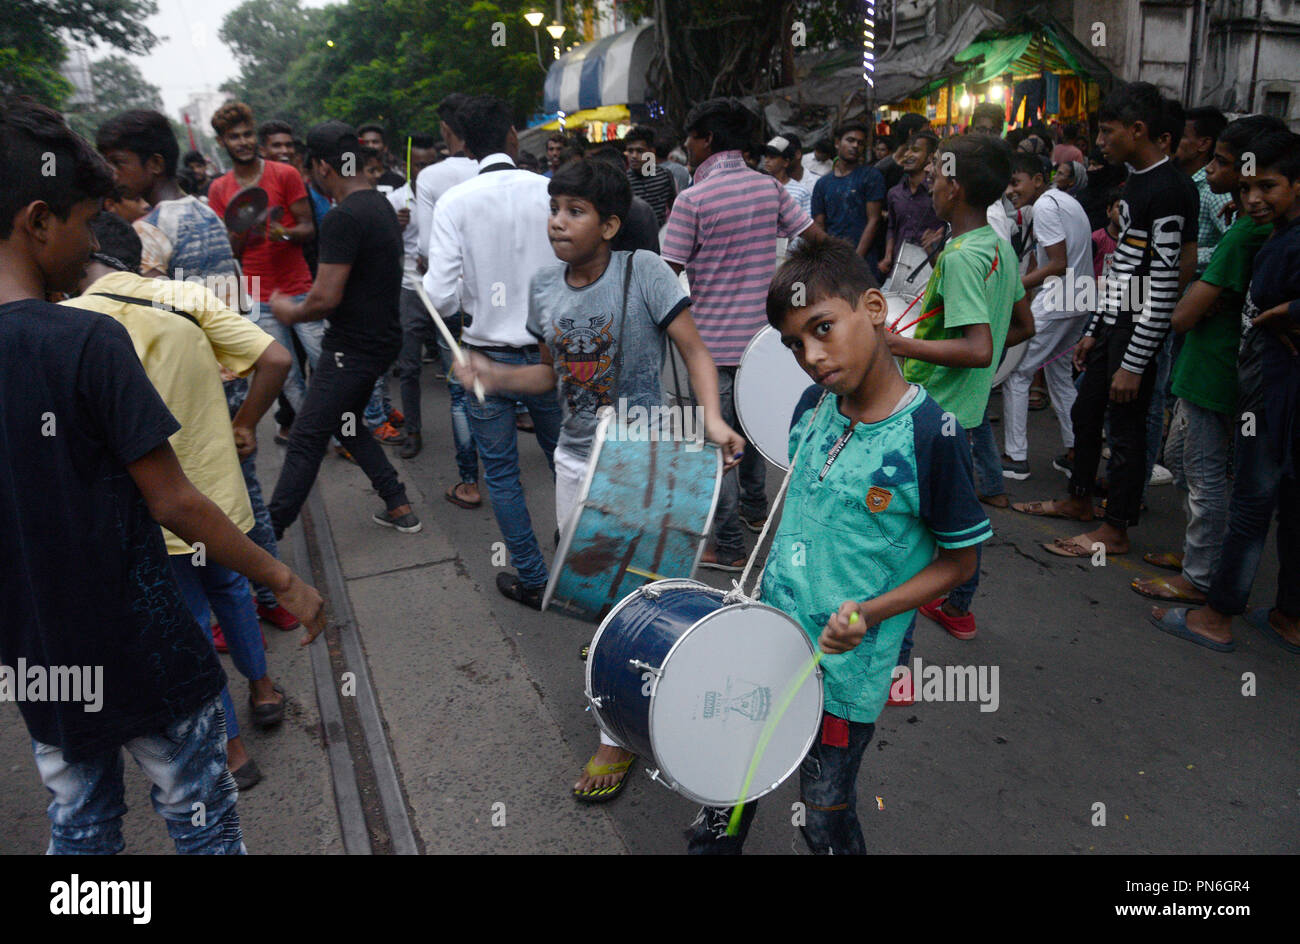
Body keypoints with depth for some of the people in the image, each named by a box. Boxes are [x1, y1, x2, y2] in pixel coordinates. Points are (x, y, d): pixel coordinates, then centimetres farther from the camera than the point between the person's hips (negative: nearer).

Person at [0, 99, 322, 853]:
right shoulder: (88, 341, -22)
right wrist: (284, 580, -9)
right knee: (201, 817, 13)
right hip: (141, 646, -6)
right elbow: (173, 503, -20)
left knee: (79, 825, 21)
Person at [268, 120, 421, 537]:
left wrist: (291, 312, -4)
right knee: (346, 424, 23)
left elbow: (326, 298, -24)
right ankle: (398, 507, 24)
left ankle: (268, 534, 2)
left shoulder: (343, 218, -20)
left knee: (306, 440, -5)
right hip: (381, 336, 10)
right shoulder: (382, 204, 11)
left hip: (353, 346, -10)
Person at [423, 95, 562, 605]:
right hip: (550, 348, 2)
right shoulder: (549, 191, -6)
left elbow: (441, 296, -14)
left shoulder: (454, 203, -9)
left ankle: (533, 580, 20)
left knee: (501, 473, 12)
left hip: (488, 355, -1)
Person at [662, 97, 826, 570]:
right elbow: (817, 238, 6)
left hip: (713, 338, -6)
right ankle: (754, 507, 38)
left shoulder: (692, 199, -14)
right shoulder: (769, 187, 4)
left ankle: (728, 545, 6)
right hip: (761, 330, 6)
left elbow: (668, 270, -13)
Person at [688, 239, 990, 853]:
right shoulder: (813, 405, -3)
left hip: (844, 671, -5)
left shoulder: (928, 436, -21)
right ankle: (709, 847, 47)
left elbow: (959, 562, -11)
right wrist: (753, 587, 9)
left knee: (825, 816, 16)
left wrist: (870, 613, -24)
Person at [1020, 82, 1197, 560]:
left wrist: (1134, 363, -22)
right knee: (1085, 412, 19)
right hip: (1114, 324, 10)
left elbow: (1165, 288, -22)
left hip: (1139, 332, -10)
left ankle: (1115, 529, 13)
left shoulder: (1168, 192, -19)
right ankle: (1079, 499, 36)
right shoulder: (1136, 182, 12)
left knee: (1125, 427, 0)